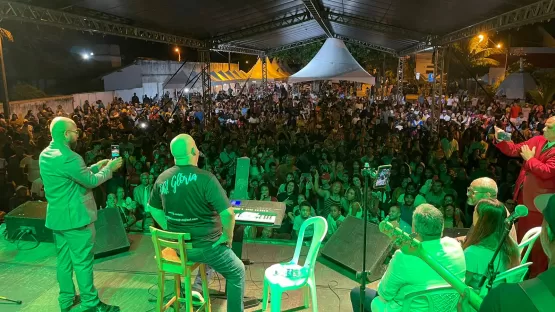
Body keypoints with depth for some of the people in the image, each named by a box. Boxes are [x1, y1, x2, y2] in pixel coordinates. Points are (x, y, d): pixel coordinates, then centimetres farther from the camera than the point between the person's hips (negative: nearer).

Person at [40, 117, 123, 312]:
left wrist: (96, 166, 12)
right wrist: (109, 168, -3)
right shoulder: (68, 157, -23)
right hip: (75, 217, -9)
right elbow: (91, 181, -16)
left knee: (64, 259, 17)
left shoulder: (45, 155, 7)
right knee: (83, 261, 1)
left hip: (56, 216, 9)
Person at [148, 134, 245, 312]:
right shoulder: (205, 178, -24)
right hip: (205, 246, -6)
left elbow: (153, 209, 11)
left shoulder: (162, 178, -4)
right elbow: (228, 214, -28)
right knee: (237, 272, 17)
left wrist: (171, 231, 15)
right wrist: (228, 237, -11)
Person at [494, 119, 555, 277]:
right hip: (524, 196, 8)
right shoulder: (537, 140, 4)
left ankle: (537, 274, 26)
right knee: (521, 235, 21)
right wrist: (501, 140, -9)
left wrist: (529, 159, -14)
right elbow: (514, 150, 7)